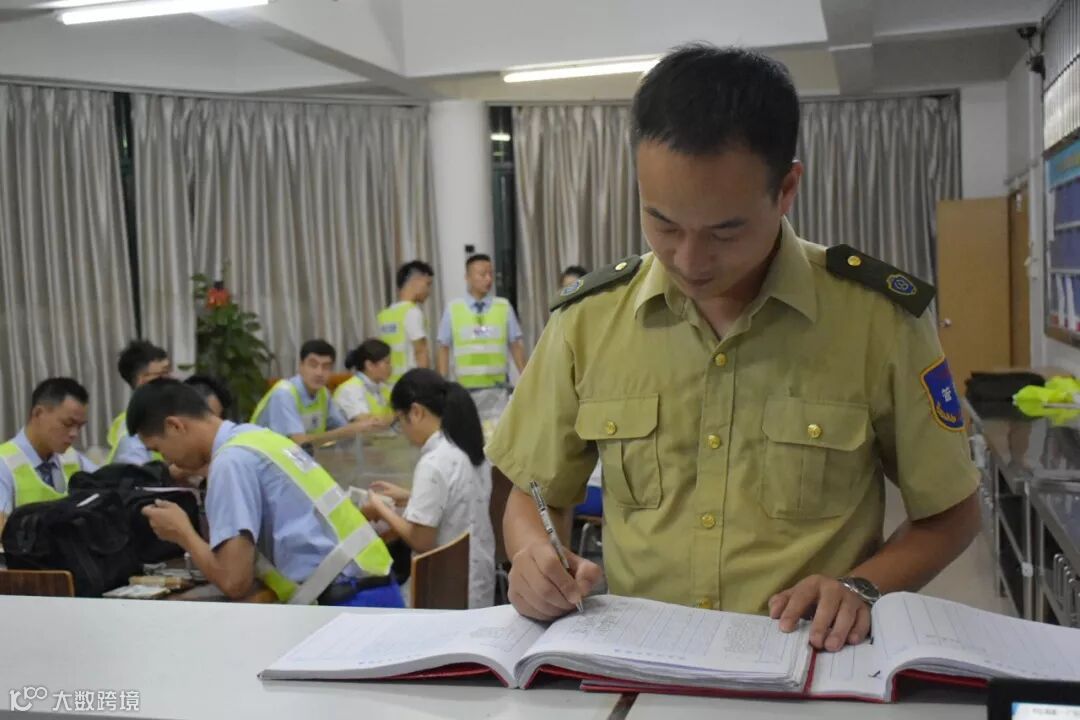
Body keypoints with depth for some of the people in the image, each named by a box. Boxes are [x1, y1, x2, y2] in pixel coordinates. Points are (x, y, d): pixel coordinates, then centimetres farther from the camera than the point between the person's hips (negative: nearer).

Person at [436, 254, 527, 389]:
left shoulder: (504, 307, 4)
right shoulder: (453, 309, 2)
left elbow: (516, 345, 5)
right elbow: (444, 348, 5)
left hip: (498, 385, 1)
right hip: (466, 386, -1)